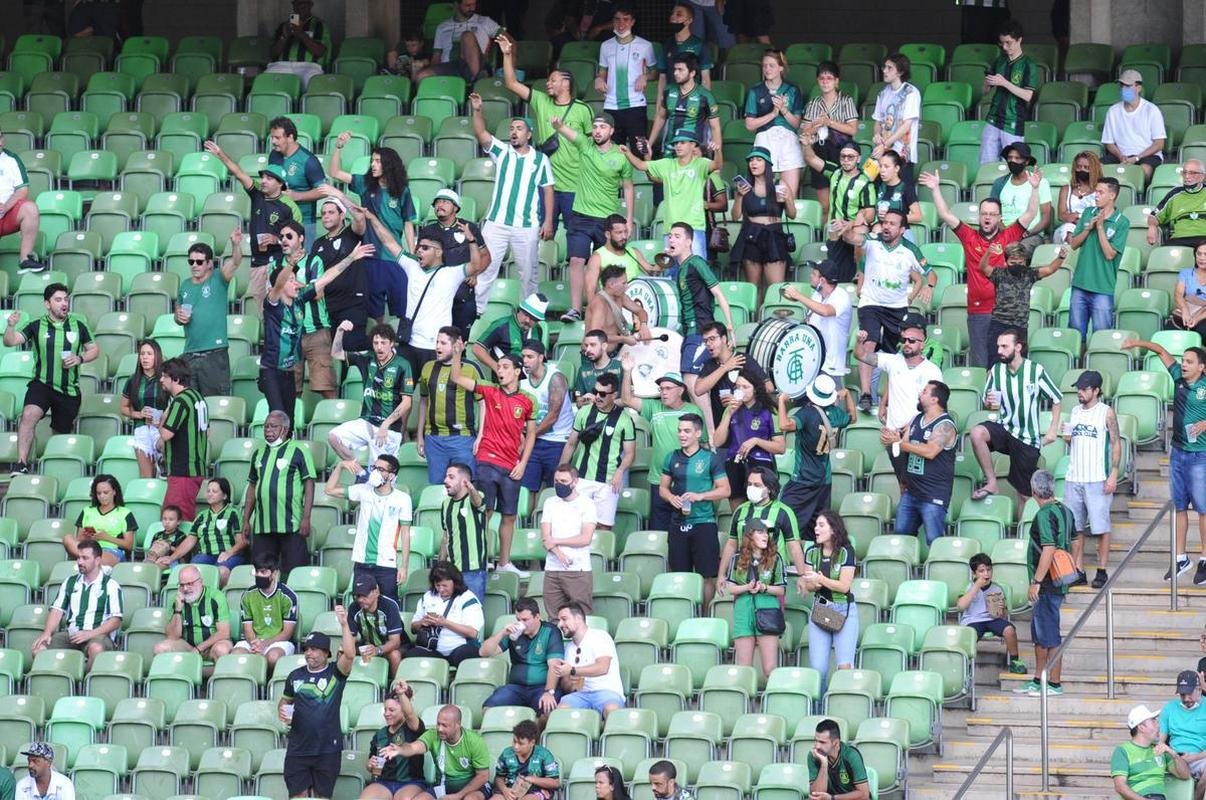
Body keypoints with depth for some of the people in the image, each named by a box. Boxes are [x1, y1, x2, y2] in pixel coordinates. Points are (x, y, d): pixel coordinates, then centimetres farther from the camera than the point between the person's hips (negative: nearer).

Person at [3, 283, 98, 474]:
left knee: (61, 433, 12)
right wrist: (11, 326, -27)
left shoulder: (78, 327, 6)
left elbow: (95, 349, 16)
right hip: (41, 384, -3)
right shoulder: (36, 326, 1)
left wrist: (80, 359, -4)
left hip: (69, 390, 3)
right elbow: (10, 342, -5)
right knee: (29, 415, -29)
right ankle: (21, 465, -32)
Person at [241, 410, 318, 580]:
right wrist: (246, 520, 16)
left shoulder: (298, 450, -1)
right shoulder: (259, 452, 16)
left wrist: (306, 518, -12)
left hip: (291, 526, -5)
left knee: (293, 571, -7)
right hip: (262, 526, 5)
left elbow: (309, 484, -4)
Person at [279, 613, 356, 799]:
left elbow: (349, 655, -21)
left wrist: (344, 624, -28)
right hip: (298, 747, 3)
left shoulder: (335, 673, -3)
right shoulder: (296, 676, 9)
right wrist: (281, 710, 0)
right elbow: (285, 700, 23)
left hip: (328, 749, -3)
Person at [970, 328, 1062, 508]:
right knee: (977, 433, -31)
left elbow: (1056, 398, 2)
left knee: (1024, 493, 1)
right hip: (1005, 428, 2)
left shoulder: (1036, 370, -9)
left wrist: (1053, 430, -3)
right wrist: (989, 403, -16)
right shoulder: (996, 370, -1)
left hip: (1027, 438, -2)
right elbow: (987, 401, 9)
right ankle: (991, 483, -19)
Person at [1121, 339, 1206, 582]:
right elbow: (1162, 352, 14)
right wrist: (1139, 343, 8)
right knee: (1180, 506, 10)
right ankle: (1181, 558, 16)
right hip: (1178, 451, 6)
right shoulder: (1179, 377, 5)